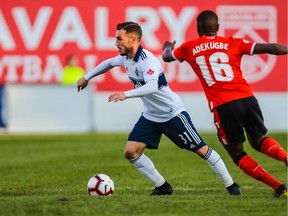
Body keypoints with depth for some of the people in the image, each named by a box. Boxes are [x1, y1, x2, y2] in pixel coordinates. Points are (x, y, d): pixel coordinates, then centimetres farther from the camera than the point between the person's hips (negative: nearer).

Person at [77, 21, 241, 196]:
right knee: (131, 152, -5)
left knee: (201, 149, -2)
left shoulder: (147, 60, -27)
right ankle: (163, 187, 6)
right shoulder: (125, 58, -1)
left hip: (173, 114, -8)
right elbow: (109, 63, 22)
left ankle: (230, 185, 12)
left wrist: (126, 95, -54)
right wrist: (87, 77, 28)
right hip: (150, 116, 8)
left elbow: (152, 86, -44)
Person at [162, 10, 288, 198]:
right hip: (247, 98, 2)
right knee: (259, 139, 21)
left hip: (223, 106, -2)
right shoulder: (233, 43, 14)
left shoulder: (189, 48, 15)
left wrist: (167, 47, 58)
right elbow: (270, 48, 5)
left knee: (236, 152, 12)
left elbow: (167, 57, 36)